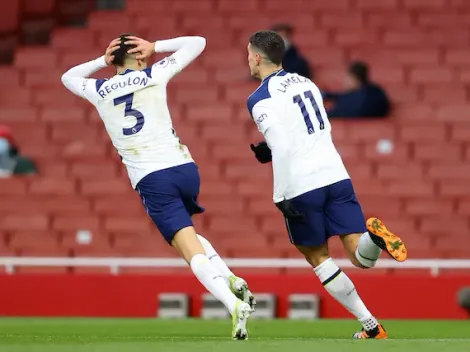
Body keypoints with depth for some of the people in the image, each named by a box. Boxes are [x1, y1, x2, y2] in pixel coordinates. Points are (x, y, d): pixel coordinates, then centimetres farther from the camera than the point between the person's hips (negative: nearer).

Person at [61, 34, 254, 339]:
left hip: (150, 179, -2)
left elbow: (68, 77, 34)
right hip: (184, 167, 2)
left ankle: (234, 305, -29)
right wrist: (155, 47, 19)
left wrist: (103, 61, 27)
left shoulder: (99, 91, 10)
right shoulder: (154, 75, 7)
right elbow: (197, 43, 18)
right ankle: (231, 280, 7)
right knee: (187, 233, 28)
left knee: (193, 252, -9)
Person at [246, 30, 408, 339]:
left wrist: (281, 196, -13)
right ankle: (373, 236, -33)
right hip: (336, 175, 5)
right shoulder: (305, 82, 17)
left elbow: (282, 147, -17)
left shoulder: (260, 99, -6)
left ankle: (371, 326, 8)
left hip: (301, 187, -5)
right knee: (362, 258, 4)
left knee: (318, 257, 14)